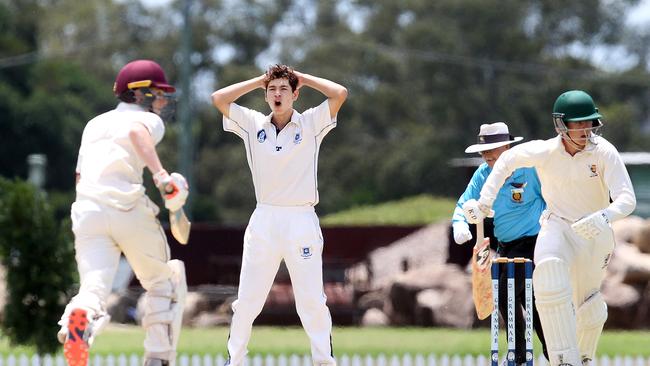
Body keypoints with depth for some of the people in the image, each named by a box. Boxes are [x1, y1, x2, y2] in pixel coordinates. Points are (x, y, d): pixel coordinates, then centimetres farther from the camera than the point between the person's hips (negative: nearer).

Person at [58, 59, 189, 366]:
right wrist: (160, 175, -27)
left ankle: (78, 320, -46)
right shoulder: (148, 120, 10)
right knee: (163, 282, 18)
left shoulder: (94, 124, 29)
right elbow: (137, 133, -15)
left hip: (87, 209, 4)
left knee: (94, 287, -11)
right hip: (129, 208, -4)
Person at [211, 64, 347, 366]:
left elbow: (340, 94, -9)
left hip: (301, 221, -2)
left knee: (312, 301, -3)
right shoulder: (253, 124, 9)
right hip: (263, 221, 2)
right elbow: (218, 98, 5)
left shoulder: (311, 124, 3)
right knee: (246, 301, 2)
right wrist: (259, 80, 8)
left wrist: (304, 79, 4)